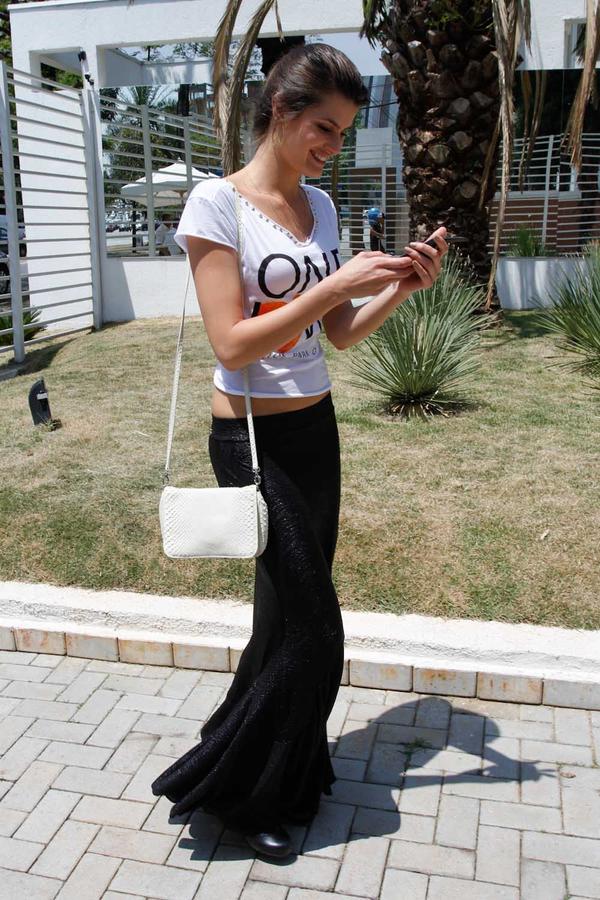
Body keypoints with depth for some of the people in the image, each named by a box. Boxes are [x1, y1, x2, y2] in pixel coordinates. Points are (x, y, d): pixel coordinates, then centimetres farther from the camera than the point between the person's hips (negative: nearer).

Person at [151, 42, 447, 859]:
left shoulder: (321, 207, 9)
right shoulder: (218, 202, -11)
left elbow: (338, 333, 12)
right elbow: (232, 344, -19)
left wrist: (399, 288, -3)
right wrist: (337, 283, -22)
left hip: (317, 430, 7)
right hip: (254, 438, -7)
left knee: (289, 613, 15)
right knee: (313, 630, -3)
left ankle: (287, 769, 35)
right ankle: (228, 787, 19)